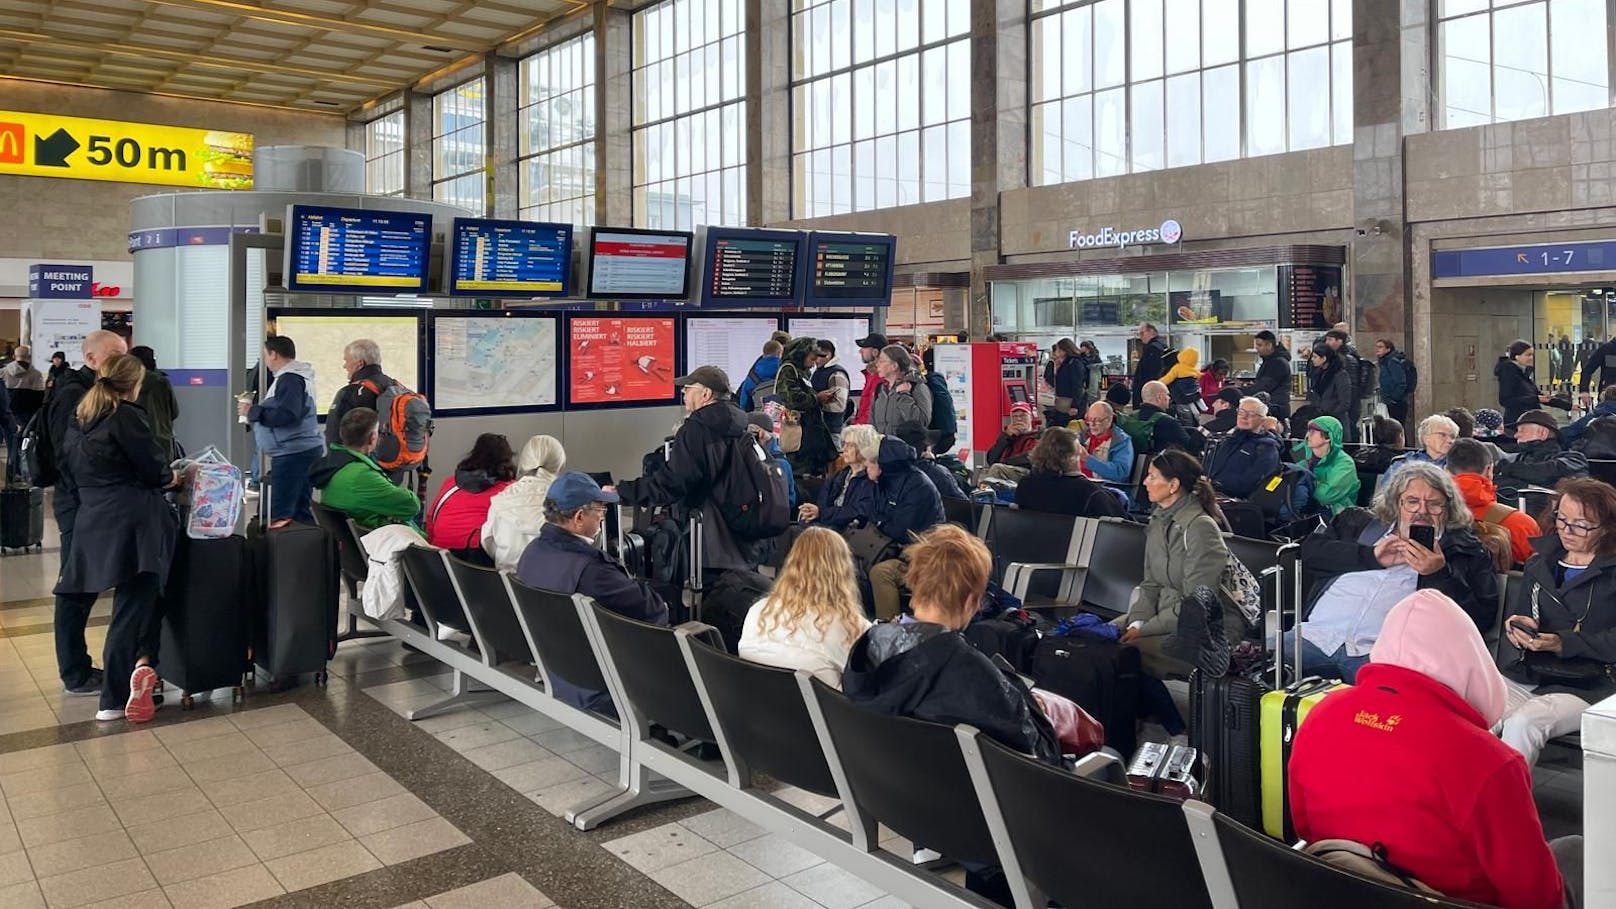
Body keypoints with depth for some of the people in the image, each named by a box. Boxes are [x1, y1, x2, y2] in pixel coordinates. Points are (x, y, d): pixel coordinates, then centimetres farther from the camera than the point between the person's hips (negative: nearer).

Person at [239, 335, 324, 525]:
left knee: (281, 512, -10)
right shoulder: (292, 376, 21)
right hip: (301, 451, 11)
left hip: (292, 452, -11)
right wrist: (254, 409, 14)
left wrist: (253, 411, -14)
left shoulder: (290, 379, -12)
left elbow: (287, 415, -23)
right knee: (301, 511, 12)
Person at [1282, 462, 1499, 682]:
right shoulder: (1359, 523, 23)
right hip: (1316, 636, 3)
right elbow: (1306, 551, 8)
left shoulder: (1465, 551, 16)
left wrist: (1439, 575, -7)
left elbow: (1482, 618, 5)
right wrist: (1370, 556, 0)